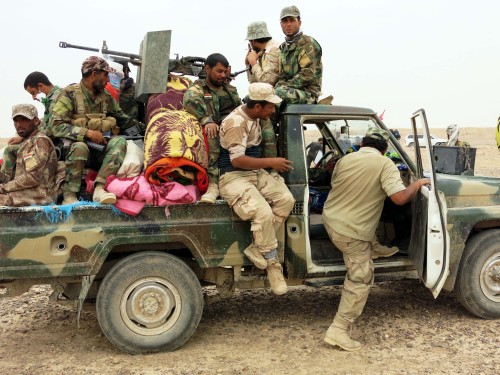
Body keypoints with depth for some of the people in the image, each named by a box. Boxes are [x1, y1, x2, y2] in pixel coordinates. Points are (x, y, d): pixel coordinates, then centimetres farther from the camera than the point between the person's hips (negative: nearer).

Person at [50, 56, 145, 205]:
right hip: (75, 145, -5)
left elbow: (122, 118, 17)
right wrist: (87, 133, -20)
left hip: (100, 150, 5)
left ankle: (100, 188, -37)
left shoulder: (106, 97, 13)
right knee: (80, 147, -37)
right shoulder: (70, 94, -4)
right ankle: (69, 195, -30)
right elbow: (56, 126, -12)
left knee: (119, 141, -23)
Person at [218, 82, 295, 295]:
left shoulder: (255, 117, 8)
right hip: (233, 177, -9)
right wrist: (271, 162, -22)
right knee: (264, 213, -29)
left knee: (286, 199, -14)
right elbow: (237, 160, -27)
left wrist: (273, 164, 13)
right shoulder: (236, 122, -20)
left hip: (256, 173, 9)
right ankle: (272, 264, -8)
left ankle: (256, 248, -7)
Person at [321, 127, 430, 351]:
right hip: (350, 233, -6)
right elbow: (400, 198, -23)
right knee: (361, 281, 4)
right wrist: (418, 184, -5)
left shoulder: (345, 160, 3)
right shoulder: (385, 164, -14)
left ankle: (375, 249, 56)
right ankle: (338, 331, 4)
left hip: (330, 218, 7)